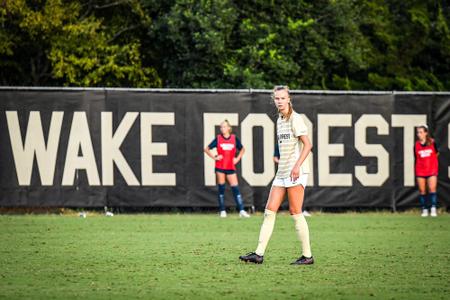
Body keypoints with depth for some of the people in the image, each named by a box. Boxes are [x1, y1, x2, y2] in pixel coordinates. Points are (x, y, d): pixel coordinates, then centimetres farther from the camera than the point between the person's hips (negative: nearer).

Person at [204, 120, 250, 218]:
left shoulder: (234, 138, 4)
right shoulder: (218, 139, 1)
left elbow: (242, 149, 19)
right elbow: (207, 149, 8)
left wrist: (238, 158, 5)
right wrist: (214, 157, -4)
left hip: (231, 167, 1)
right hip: (220, 167, -1)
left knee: (235, 188, -6)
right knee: (221, 188, 1)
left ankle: (241, 210, -10)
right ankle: (222, 211, 7)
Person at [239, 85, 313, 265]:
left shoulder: (295, 119, -8)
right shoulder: (279, 120, 17)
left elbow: (307, 145, -14)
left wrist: (297, 165, -22)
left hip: (296, 172, -8)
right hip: (282, 173, 8)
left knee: (295, 213, -7)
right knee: (270, 211, 1)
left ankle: (307, 256, 0)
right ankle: (259, 254, -1)